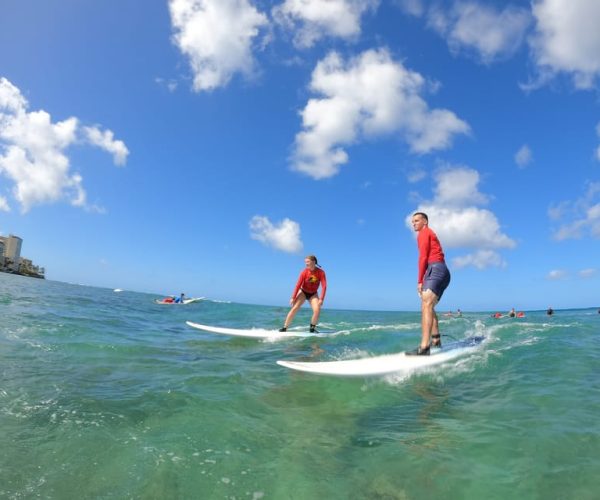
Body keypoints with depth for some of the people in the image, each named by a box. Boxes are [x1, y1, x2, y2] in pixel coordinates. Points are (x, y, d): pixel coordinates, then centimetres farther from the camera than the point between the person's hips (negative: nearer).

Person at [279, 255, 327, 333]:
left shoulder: (321, 272, -20)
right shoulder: (304, 271, -19)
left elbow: (324, 286, -22)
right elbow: (298, 284, -19)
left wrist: (321, 299, -29)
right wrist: (293, 298, -22)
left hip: (313, 294, 0)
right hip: (303, 292, 0)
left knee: (317, 310, -20)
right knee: (294, 308, -14)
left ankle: (312, 328, 1)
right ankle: (284, 328, -7)